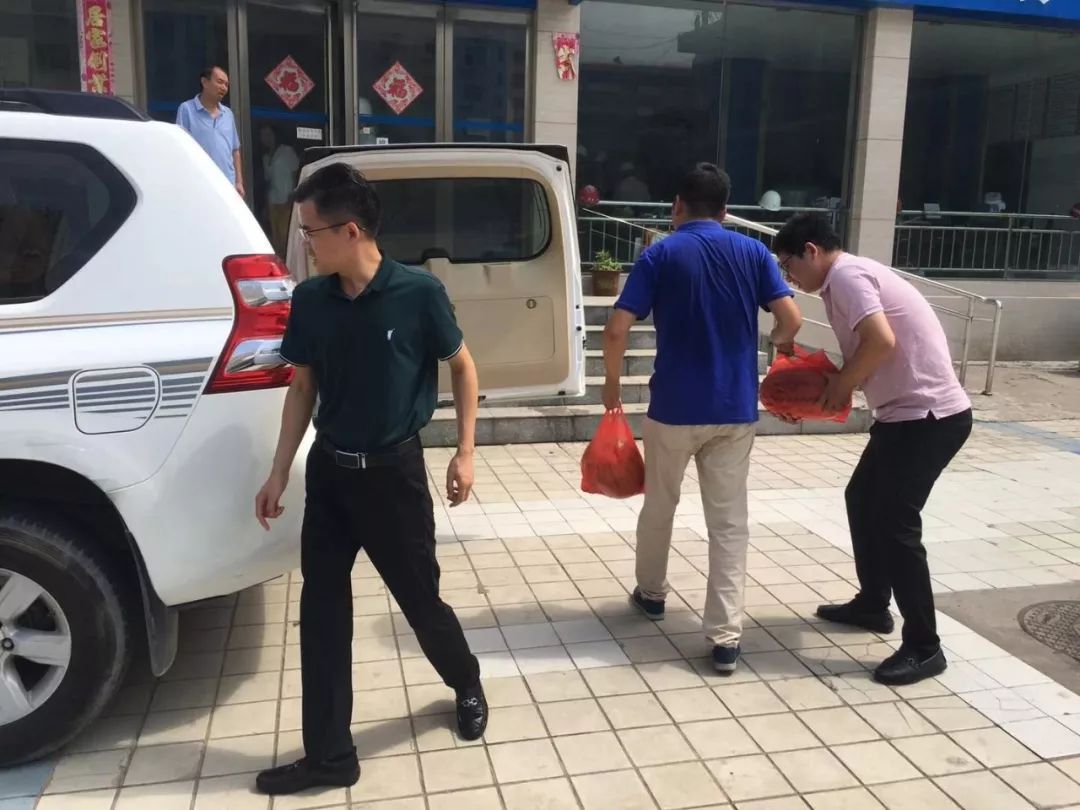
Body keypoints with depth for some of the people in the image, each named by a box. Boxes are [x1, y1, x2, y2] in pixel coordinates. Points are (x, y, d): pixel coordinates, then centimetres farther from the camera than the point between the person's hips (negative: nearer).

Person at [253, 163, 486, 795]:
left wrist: (465, 452, -5)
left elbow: (463, 367, -2)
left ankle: (468, 685, 42)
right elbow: (303, 387, 7)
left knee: (420, 598, 10)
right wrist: (280, 473, 5)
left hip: (394, 471, -4)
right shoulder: (310, 300, -2)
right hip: (328, 471, 4)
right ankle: (329, 756, 20)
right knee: (322, 611, 5)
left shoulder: (419, 292, -14)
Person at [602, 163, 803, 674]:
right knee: (729, 521, 6)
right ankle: (725, 637, 4)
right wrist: (779, 344, 18)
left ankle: (651, 593, 39)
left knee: (659, 505, 20)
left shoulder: (660, 255, -4)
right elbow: (791, 320, -5)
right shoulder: (753, 252, 3)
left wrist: (612, 383, 5)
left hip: (674, 407, -1)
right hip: (735, 409, 2)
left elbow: (617, 330, -11)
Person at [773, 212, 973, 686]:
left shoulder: (846, 275, -14)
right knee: (862, 500, 19)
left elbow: (882, 342, -27)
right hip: (908, 412, 10)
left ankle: (924, 647, 6)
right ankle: (872, 605, 35)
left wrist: (841, 385, -12)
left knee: (895, 524, -6)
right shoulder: (848, 278, 16)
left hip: (928, 416, -10)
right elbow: (867, 354, 19)